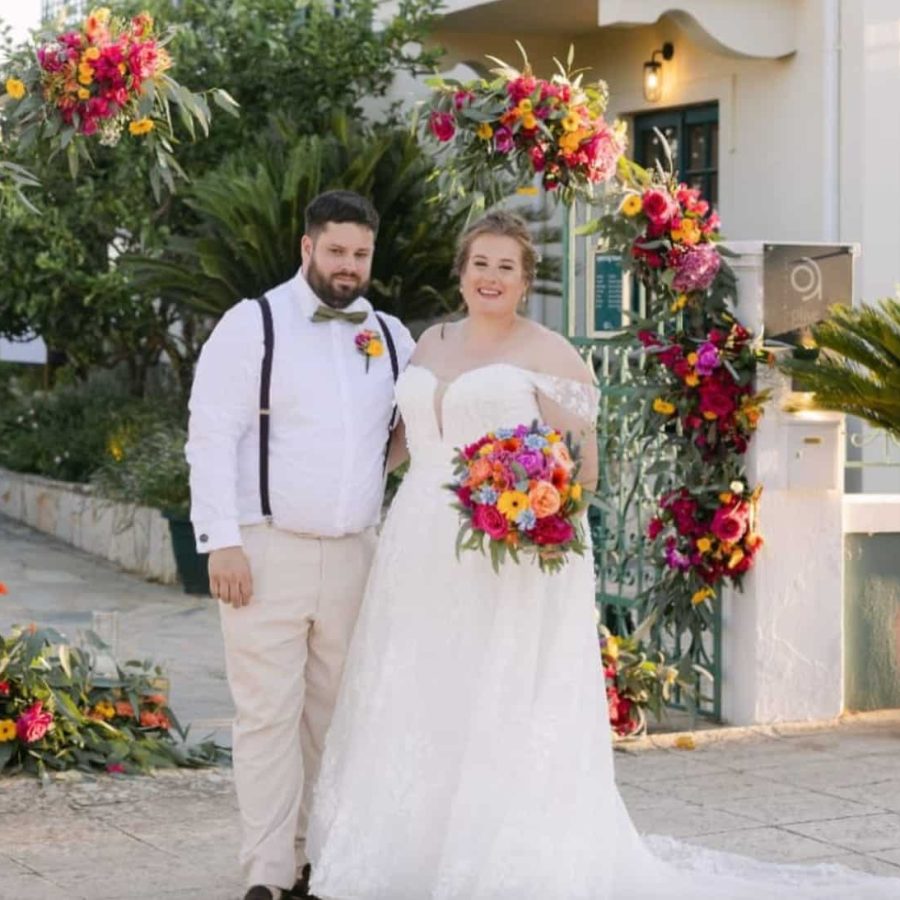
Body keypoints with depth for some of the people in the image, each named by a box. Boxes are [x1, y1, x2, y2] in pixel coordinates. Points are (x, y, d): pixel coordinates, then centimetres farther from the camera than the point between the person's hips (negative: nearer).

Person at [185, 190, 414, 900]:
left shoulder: (392, 338, 11)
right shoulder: (252, 325, -4)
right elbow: (211, 436, -7)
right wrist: (223, 542, -14)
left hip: (354, 555, 5)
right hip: (266, 550, -5)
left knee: (332, 715, 10)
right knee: (269, 714, -5)